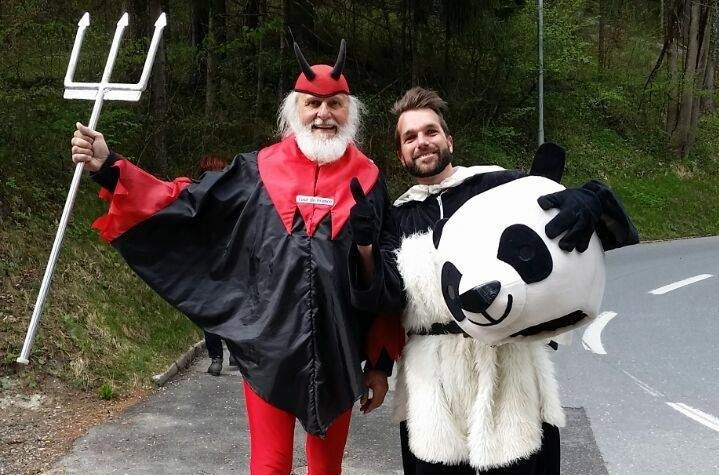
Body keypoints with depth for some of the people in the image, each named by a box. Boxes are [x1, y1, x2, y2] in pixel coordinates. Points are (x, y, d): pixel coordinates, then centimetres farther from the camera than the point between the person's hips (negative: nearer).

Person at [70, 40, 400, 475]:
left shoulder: (368, 180, 2)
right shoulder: (258, 172, 1)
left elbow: (391, 283, 6)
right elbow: (186, 202, 0)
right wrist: (109, 167, -6)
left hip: (336, 354, 1)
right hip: (270, 349, -1)